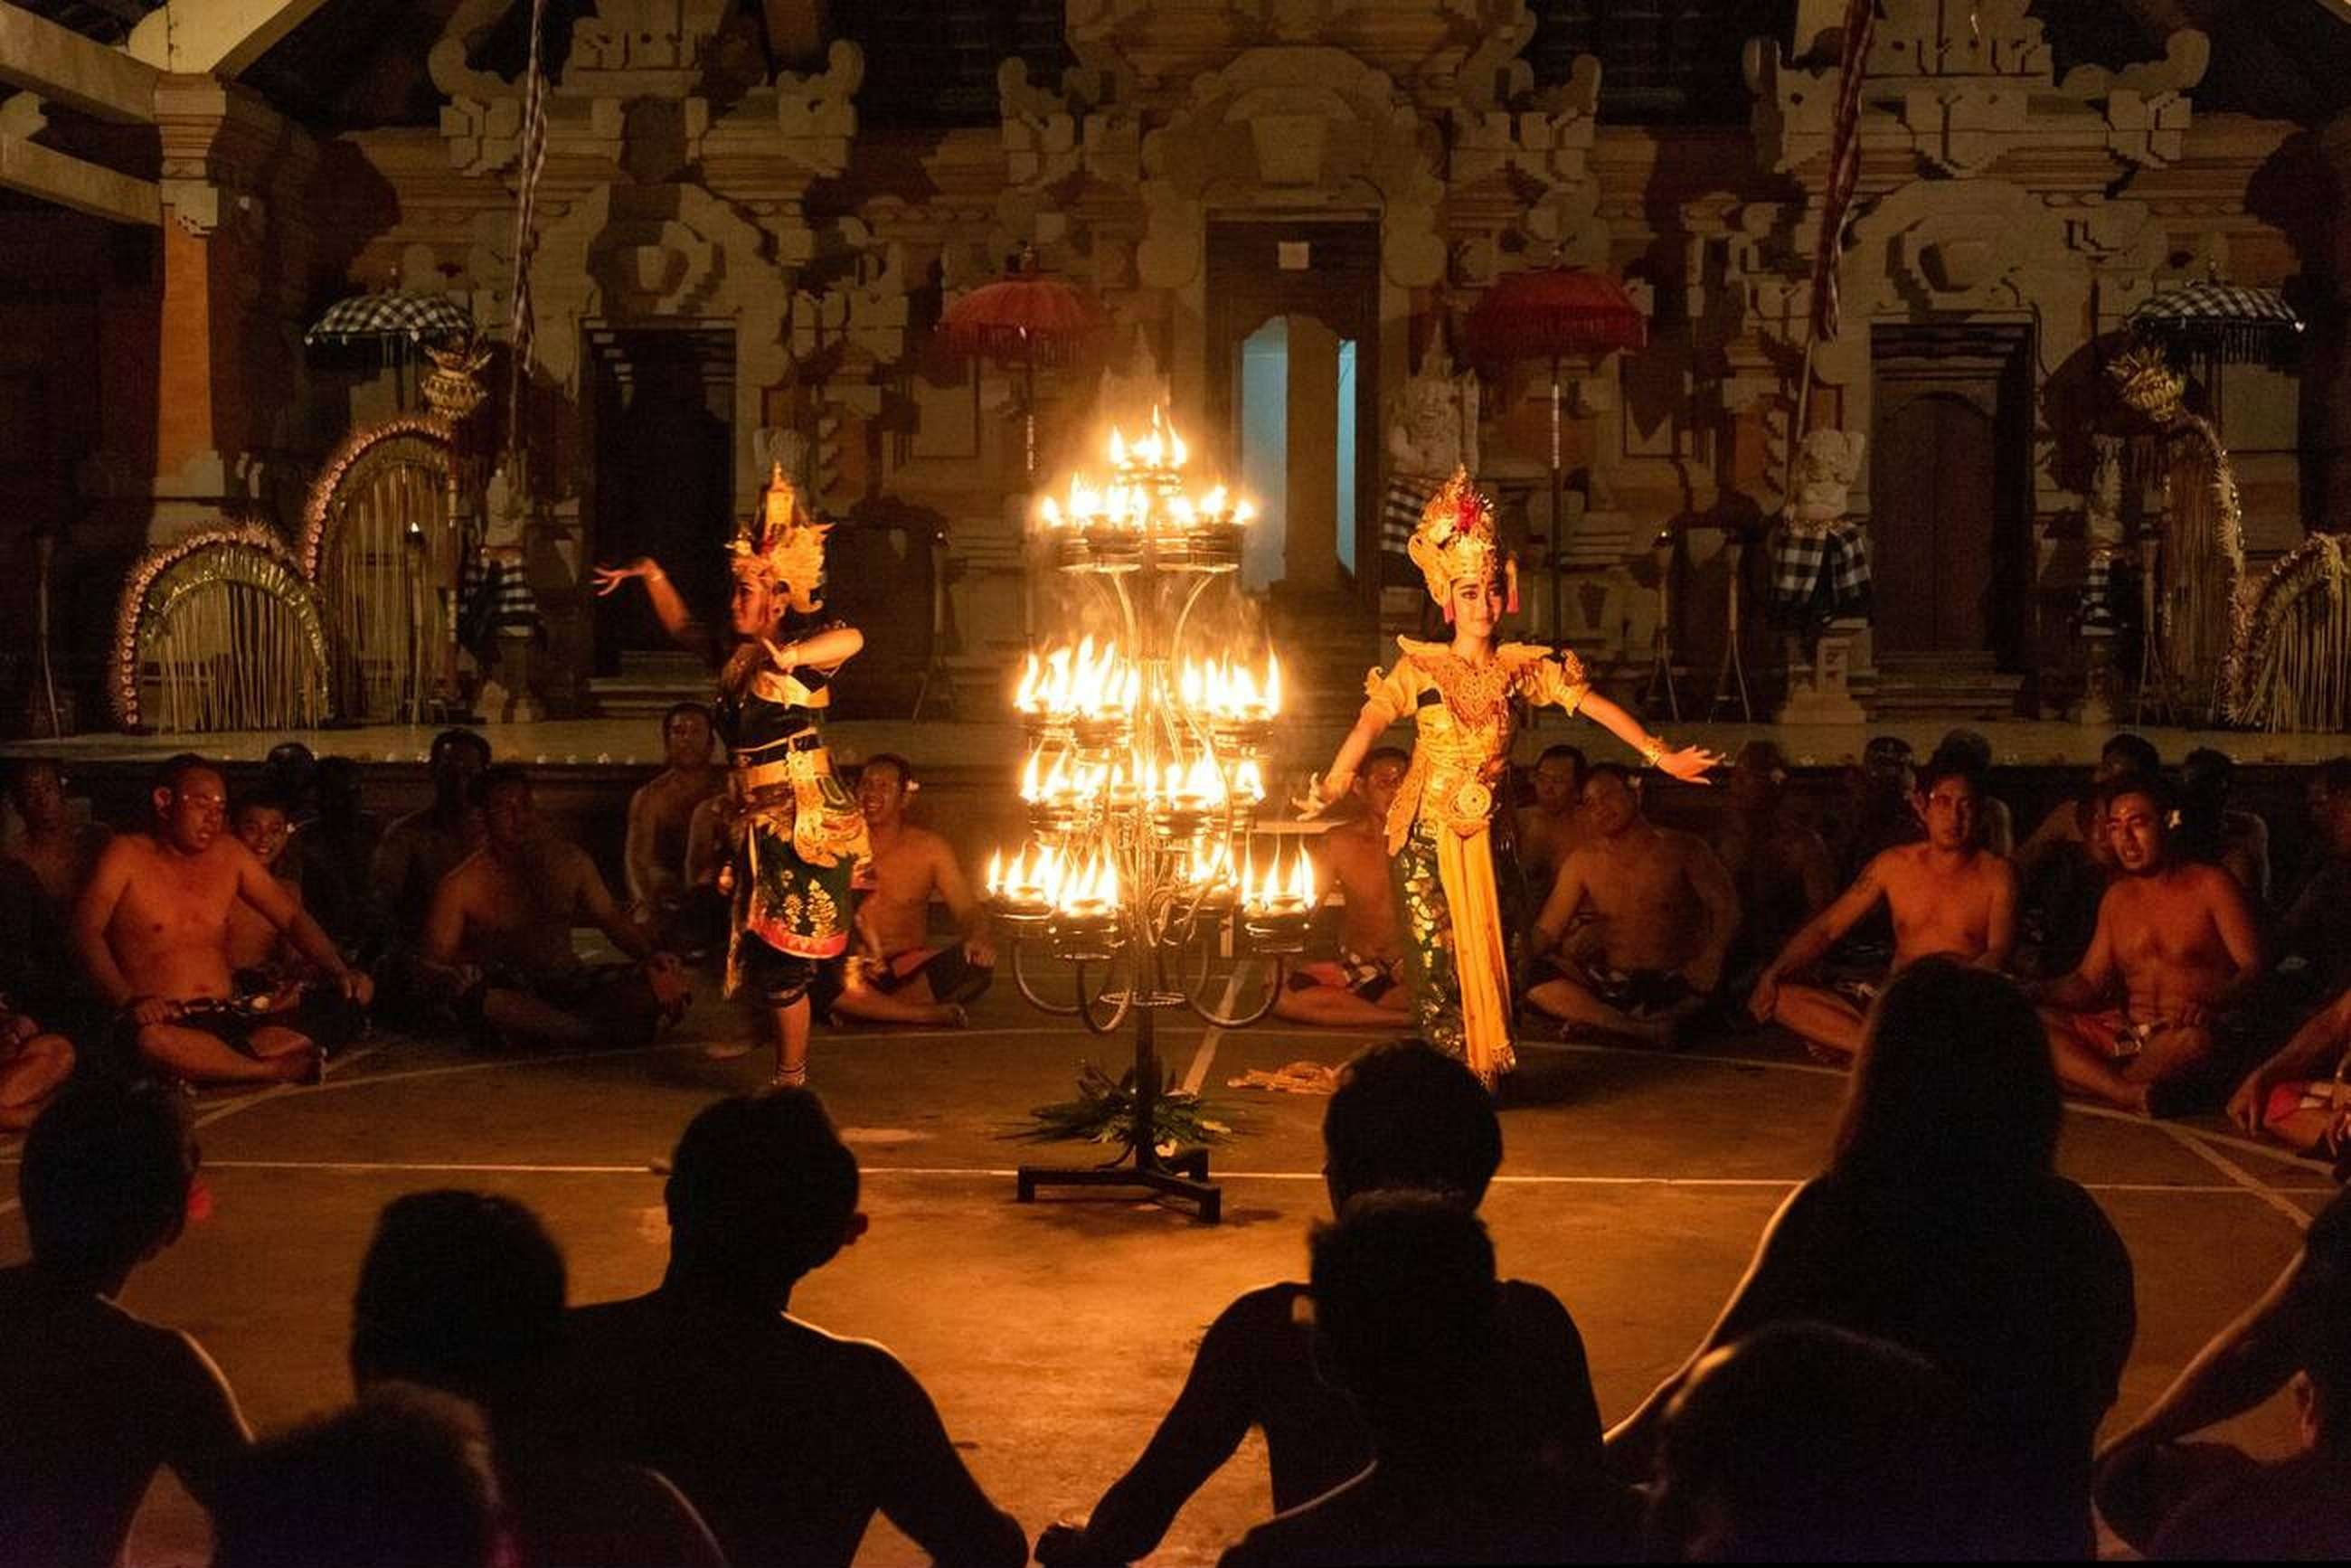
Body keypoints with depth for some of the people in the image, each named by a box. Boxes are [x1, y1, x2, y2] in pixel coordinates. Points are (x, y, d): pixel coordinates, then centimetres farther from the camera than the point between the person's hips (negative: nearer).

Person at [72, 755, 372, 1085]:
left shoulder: (229, 853, 15)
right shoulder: (126, 856, 1)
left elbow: (293, 918, 15)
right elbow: (87, 929, -14)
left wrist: (339, 972, -5)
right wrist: (129, 1000, -31)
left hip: (233, 1013, 6)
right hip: (167, 1019, -5)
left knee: (341, 1005, -15)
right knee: (152, 1040, -42)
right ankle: (285, 1069, -28)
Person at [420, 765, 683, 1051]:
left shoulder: (568, 860, 7)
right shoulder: (462, 885, -6)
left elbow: (611, 919, 14)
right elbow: (434, 960, -6)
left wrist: (653, 955, -5)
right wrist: (456, 975, -31)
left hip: (571, 985, 3)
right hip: (512, 992, -3)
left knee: (664, 979, -19)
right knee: (487, 1000, -41)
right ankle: (604, 1033, -30)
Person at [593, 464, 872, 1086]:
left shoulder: (801, 648, -11)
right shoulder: (735, 655, 12)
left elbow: (852, 638, -33)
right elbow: (683, 628, 31)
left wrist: (789, 655, -47)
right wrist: (650, 574, 26)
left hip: (802, 821, -8)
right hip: (757, 820, 8)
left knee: (782, 953, -5)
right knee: (756, 945, 9)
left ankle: (791, 1077, 6)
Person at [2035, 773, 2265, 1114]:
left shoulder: (2211, 886, 2)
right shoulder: (2117, 898, 19)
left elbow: (2253, 967, -6)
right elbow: (2088, 982, 16)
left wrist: (2209, 1003, -28)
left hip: (2188, 1034, -6)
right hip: (2126, 1035, 6)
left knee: (2193, 1039, -43)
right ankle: (2134, 1095, -41)